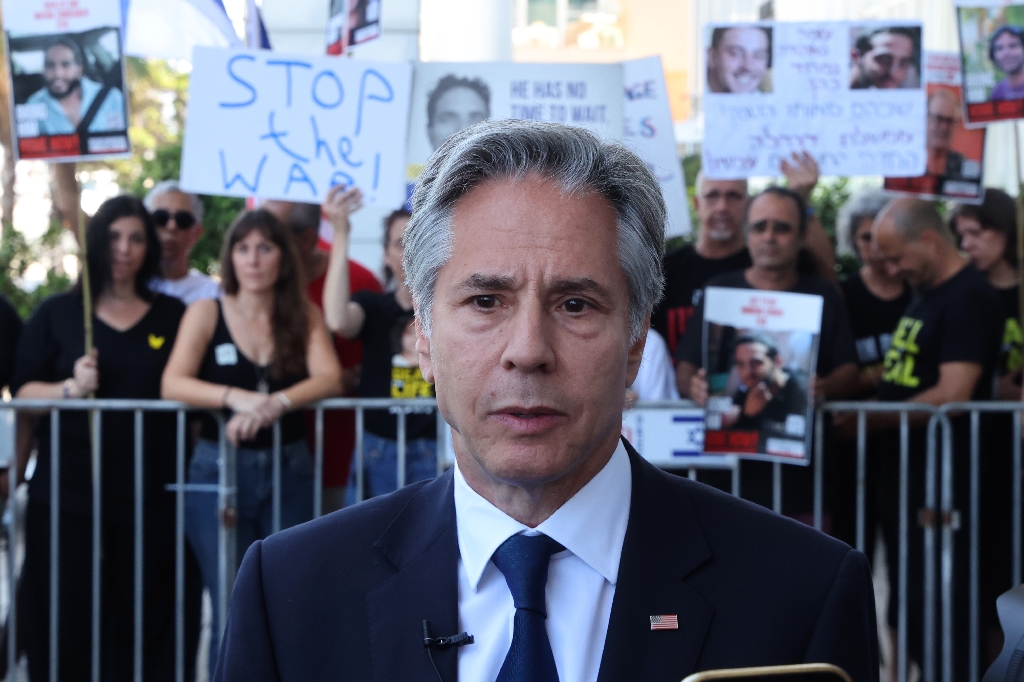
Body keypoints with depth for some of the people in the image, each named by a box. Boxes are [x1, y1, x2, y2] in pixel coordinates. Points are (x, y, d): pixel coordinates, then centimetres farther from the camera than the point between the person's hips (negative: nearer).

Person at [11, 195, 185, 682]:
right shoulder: (56, 313, 7)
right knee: (65, 624, -2)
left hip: (150, 499, 1)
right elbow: (21, 392, 2)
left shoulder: (173, 316, 11)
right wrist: (69, 388, -16)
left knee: (145, 624, 0)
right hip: (66, 496, -1)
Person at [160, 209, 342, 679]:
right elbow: (173, 384, -10)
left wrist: (274, 404, -26)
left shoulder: (303, 317, 8)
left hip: (289, 470, 1)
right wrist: (235, 397, -27)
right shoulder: (206, 313, 4)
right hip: (219, 469, -1)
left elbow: (329, 379, -9)